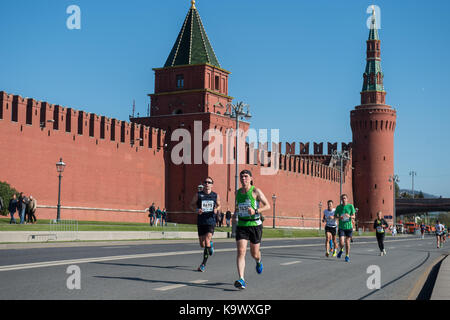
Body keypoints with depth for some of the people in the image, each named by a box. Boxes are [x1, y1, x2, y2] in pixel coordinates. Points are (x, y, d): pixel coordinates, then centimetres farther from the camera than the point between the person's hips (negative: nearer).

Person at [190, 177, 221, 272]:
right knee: (202, 244, 7)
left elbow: (218, 205, 20)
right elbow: (192, 205, 9)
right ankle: (210, 244, 45)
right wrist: (197, 210, -11)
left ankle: (204, 264, -4)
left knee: (207, 241, -15)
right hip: (201, 222, 1)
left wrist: (217, 209, -3)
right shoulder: (198, 195, 1)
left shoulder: (216, 196, 4)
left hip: (211, 221, -1)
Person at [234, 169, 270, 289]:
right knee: (241, 251, -15)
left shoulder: (256, 191, -6)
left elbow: (267, 206, -8)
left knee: (254, 253, 10)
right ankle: (241, 280, -20)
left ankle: (258, 261, 50)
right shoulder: (238, 192, 8)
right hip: (241, 225, 3)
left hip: (255, 225, -3)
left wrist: (256, 211, -22)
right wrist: (236, 211, 8)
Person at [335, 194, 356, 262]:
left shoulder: (350, 206, -1)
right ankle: (341, 250, 22)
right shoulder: (338, 207, 2)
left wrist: (349, 216, -23)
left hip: (349, 227, 0)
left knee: (347, 242, 3)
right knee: (341, 242, -11)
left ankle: (347, 256, 19)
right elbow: (336, 216, 7)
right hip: (341, 227, 0)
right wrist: (339, 217, -16)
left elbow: (353, 216, -1)